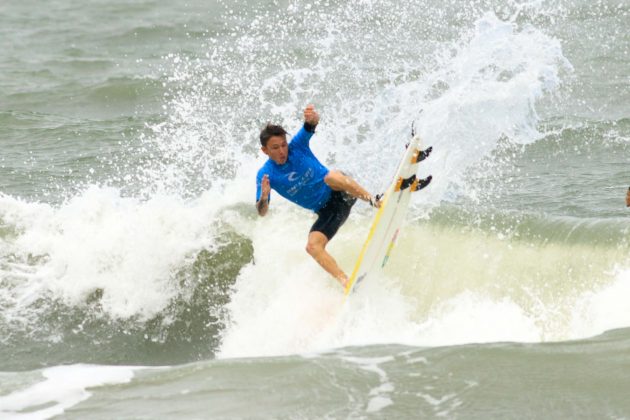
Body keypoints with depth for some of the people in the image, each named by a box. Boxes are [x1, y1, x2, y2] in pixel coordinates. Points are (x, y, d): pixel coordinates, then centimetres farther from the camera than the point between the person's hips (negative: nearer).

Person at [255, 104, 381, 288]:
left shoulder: (297, 145, -9)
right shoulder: (265, 175, -7)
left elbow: (311, 126, -27)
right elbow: (262, 212, -10)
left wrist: (312, 118, -52)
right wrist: (264, 197, -33)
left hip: (342, 191, -3)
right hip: (326, 210, 3)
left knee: (331, 177, -36)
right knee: (312, 247, -21)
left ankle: (373, 201, -43)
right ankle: (345, 282, -27)